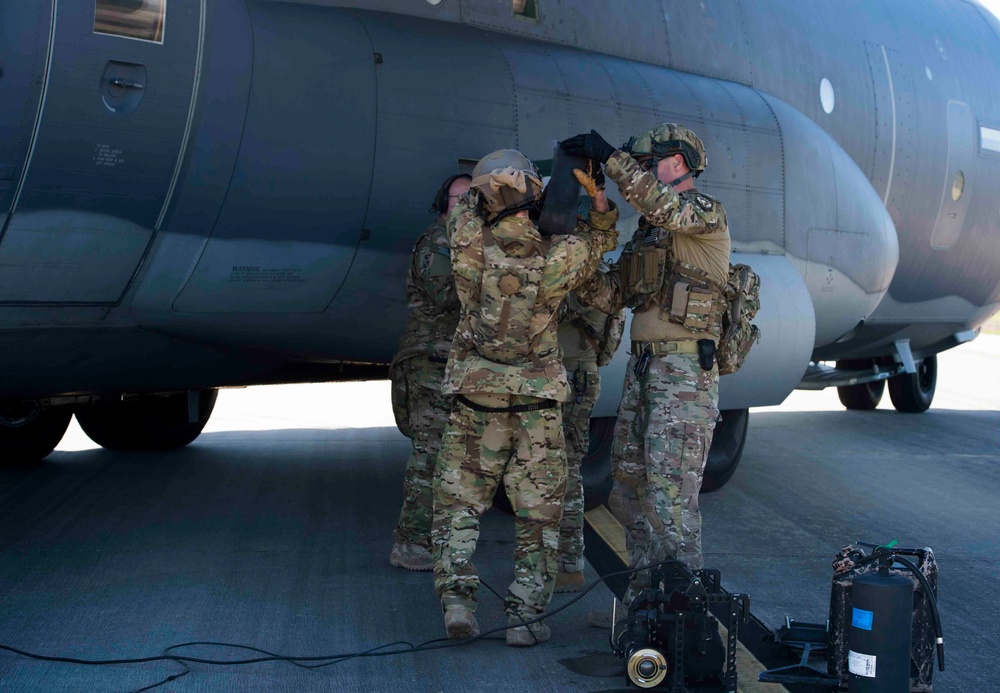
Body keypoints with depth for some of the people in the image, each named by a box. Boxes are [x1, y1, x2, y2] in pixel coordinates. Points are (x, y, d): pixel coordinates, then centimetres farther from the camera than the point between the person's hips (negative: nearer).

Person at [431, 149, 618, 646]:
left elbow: (462, 199, 11)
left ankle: (456, 595, -1)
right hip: (539, 404, 0)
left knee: (458, 503, 13)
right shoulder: (559, 258, -10)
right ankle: (525, 616, 7)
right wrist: (598, 198, 7)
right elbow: (600, 241, 13)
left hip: (476, 400, 0)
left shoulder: (470, 246, -11)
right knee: (539, 513, 9)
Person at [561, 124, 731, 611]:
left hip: (685, 370, -9)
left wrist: (608, 155, -23)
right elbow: (609, 295, 16)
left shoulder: (707, 212, -4)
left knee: (670, 493, -11)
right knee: (630, 486, 11)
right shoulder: (647, 232, 20)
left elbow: (666, 208, -27)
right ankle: (642, 600, 20)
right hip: (643, 366, 9)